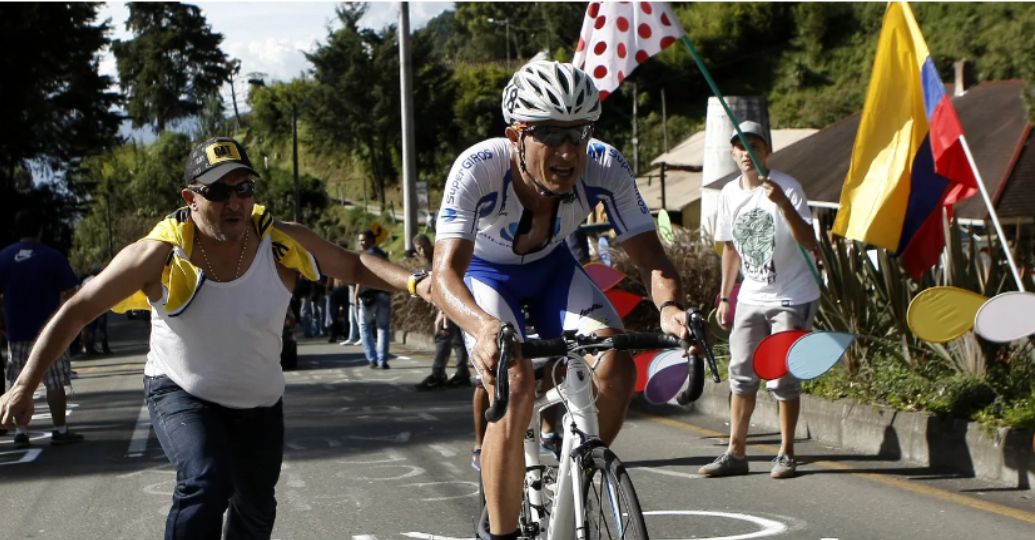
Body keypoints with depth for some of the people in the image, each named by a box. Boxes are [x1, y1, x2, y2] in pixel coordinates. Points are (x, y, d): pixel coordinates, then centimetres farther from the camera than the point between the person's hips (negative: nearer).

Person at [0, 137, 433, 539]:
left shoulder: (283, 243, -20)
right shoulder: (159, 255, -24)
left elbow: (354, 266, -5)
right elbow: (76, 312, -17)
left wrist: (413, 283, -24)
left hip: (260, 403, 4)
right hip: (181, 394, -3)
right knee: (206, 483, -30)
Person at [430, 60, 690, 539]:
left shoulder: (605, 168, -30)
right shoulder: (477, 169, -37)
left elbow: (651, 259, -28)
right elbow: (445, 271, -44)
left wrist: (670, 307, -51)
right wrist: (484, 327, -65)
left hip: (553, 268, 3)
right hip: (486, 274, -3)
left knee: (617, 371, -19)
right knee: (514, 388, -26)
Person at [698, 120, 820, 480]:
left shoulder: (786, 187, -14)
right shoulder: (729, 194, 4)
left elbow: (808, 242, -25)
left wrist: (782, 202, -38)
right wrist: (724, 297, 14)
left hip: (792, 298, -5)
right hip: (751, 298, 6)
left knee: (782, 377, -5)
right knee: (741, 373, 5)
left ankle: (786, 453, 8)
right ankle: (736, 453, 12)